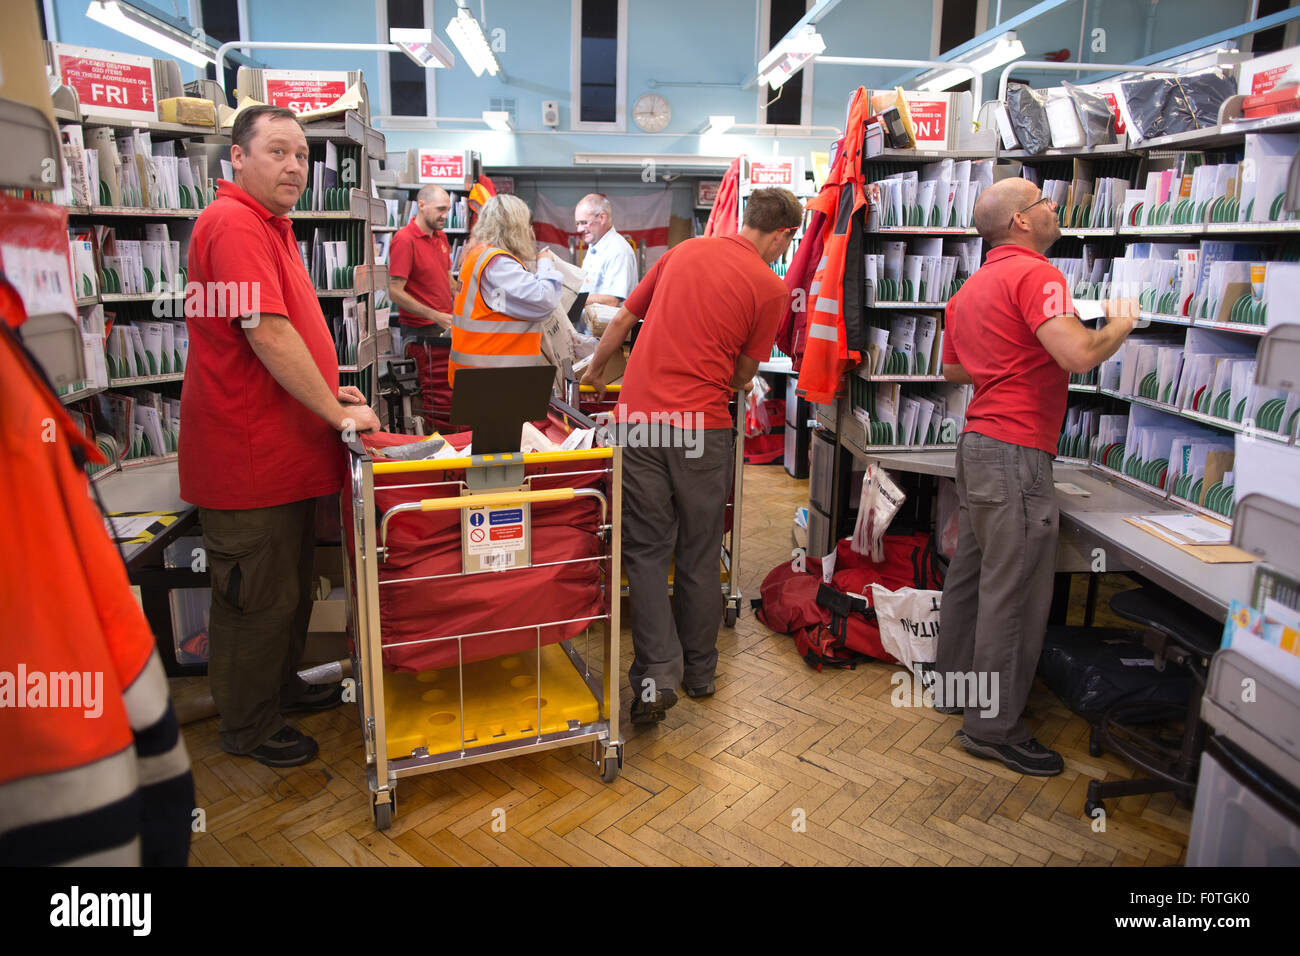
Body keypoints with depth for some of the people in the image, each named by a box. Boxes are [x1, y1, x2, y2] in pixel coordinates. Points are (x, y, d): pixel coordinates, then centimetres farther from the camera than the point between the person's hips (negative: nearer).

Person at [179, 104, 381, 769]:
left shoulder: (270, 226, 17)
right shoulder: (234, 224, -18)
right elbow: (268, 335, -25)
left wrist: (330, 392, 15)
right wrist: (338, 414, -19)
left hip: (283, 447, 10)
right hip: (248, 451, -10)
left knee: (292, 581, 22)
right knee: (259, 594, 4)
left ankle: (280, 684, 41)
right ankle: (248, 727, 22)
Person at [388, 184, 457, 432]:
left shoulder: (440, 236, 12)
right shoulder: (404, 239, -13)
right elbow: (395, 292, -18)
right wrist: (436, 317, -20)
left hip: (446, 328, 8)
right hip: (424, 333, -8)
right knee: (440, 400, -6)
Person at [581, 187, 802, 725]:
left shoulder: (682, 252, 11)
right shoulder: (769, 287, -1)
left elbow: (622, 321, 16)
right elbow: (742, 375, 4)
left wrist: (594, 372, 32)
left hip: (639, 417, 2)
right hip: (702, 428, -2)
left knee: (646, 553, 7)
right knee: (698, 556, 12)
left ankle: (656, 675, 1)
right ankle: (699, 671, 25)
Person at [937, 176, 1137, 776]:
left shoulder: (971, 287, 17)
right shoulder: (1034, 273, -13)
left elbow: (952, 369, 26)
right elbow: (1080, 355, -25)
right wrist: (1120, 323, -6)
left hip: (978, 440, 10)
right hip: (1016, 452, -10)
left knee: (970, 573, 17)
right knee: (1014, 592, -3)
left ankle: (956, 687, 31)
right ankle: (994, 728, 6)